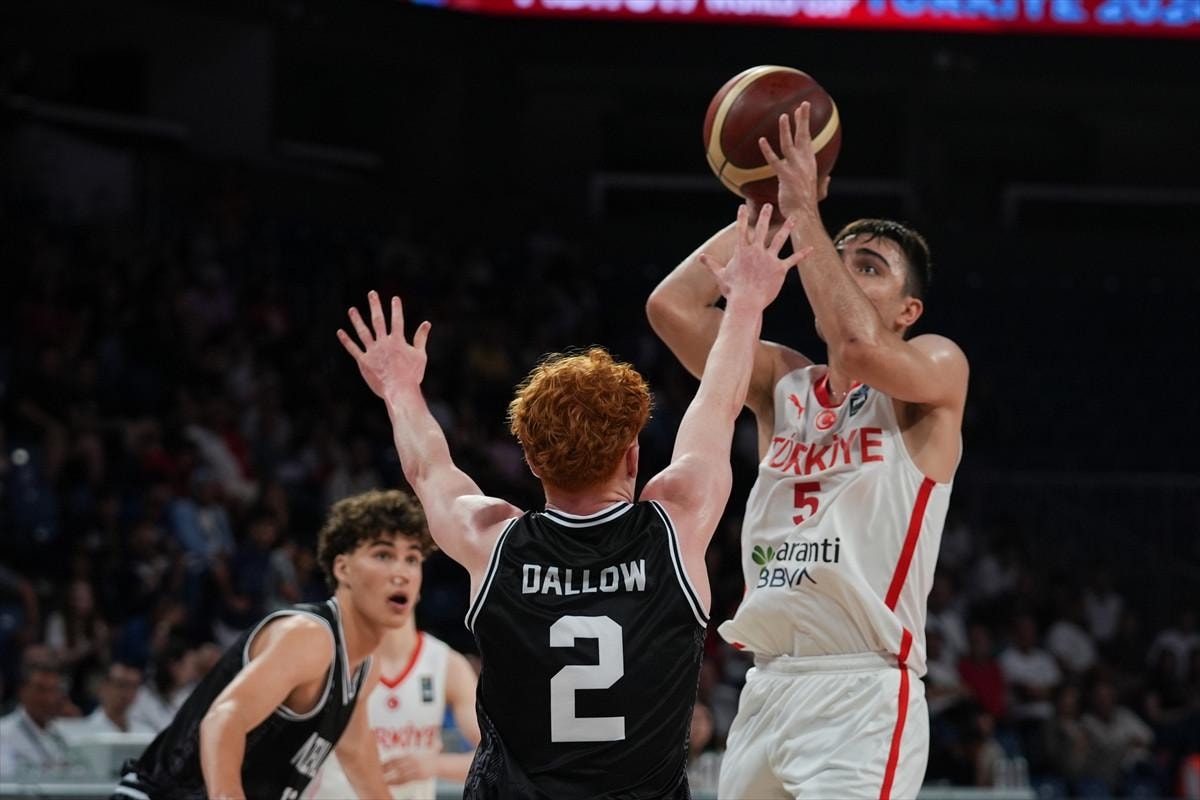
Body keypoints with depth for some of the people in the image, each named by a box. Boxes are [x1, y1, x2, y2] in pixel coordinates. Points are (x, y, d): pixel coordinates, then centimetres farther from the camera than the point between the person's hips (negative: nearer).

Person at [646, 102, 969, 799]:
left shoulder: (938, 369, 0)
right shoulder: (783, 382, 16)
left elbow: (860, 348, -22)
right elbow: (673, 306, 5)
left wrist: (804, 212, -14)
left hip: (861, 695, -7)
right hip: (767, 687, 7)